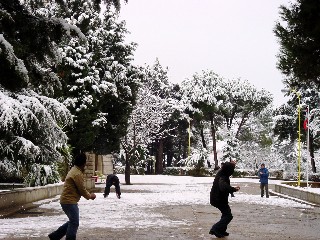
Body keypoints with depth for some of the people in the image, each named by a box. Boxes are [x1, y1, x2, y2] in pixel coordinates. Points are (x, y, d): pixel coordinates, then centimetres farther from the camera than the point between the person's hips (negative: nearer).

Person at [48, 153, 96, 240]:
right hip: (70, 201, -11)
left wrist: (89, 194, 14)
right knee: (74, 223, -5)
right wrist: (90, 196, 3)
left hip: (66, 200, 11)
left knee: (72, 221, 18)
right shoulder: (78, 174, -20)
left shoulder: (74, 170, 14)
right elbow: (82, 190, -15)